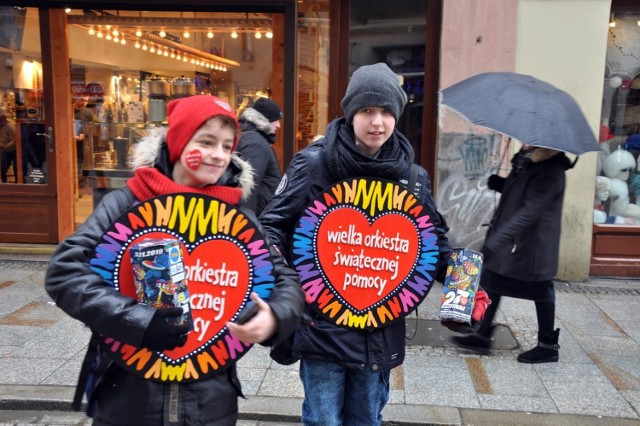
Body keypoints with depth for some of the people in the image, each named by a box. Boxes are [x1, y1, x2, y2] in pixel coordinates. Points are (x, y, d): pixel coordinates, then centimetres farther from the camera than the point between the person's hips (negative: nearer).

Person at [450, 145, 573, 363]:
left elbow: (529, 212, -29)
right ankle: (482, 336, 24)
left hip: (533, 245, -9)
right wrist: (499, 183, -4)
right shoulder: (527, 159, 5)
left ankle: (548, 346, 26)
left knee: (540, 292, 7)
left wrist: (496, 240, -33)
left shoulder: (550, 171, -23)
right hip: (508, 239, 9)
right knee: (492, 283, 13)